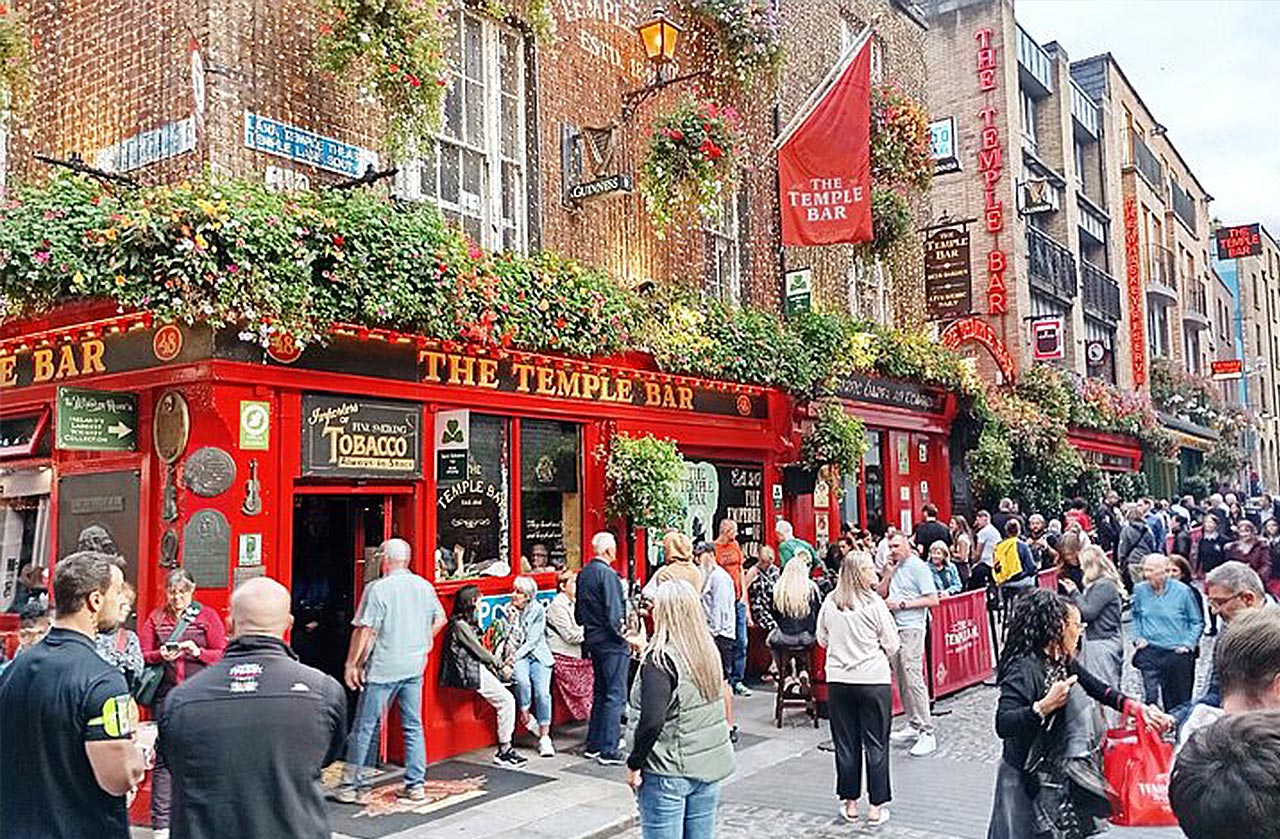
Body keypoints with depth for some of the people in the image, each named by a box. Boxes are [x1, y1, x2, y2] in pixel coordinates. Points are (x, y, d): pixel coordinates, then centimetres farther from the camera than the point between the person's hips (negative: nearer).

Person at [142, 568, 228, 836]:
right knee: (163, 758, 1)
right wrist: (161, 656, -12)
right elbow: (142, 656, 7)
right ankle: (161, 823, 8)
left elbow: (223, 654, 2)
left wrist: (198, 652, -14)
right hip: (165, 696, 1)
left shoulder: (208, 616, 6)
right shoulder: (155, 618, 11)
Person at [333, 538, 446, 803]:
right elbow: (440, 619, 17)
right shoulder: (425, 586, 6)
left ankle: (351, 784, 13)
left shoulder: (378, 588, -13)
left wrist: (351, 664, -8)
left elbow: (364, 630, -14)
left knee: (364, 727, 6)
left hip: (383, 668, -5)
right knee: (413, 726, 12)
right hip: (415, 665, 6)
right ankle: (416, 785, 15)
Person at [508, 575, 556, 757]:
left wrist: (516, 655, -16)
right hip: (516, 657, 0)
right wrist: (511, 619, -11)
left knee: (542, 691, -21)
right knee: (522, 681, -33)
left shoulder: (538, 610, 0)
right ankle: (526, 717, -8)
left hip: (537, 654, 0)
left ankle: (545, 738, -13)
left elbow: (533, 640, -6)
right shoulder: (509, 611, 5)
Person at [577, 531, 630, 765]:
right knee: (615, 695, -3)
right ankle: (609, 751, -2)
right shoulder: (607, 574, -18)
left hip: (593, 639, 9)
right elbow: (613, 613, -22)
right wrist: (622, 634, -10)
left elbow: (579, 612, 15)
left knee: (600, 692, 18)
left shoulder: (584, 573, 9)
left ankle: (593, 745, 24)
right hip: (611, 642, -9)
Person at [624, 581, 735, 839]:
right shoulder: (709, 651, 3)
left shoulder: (660, 659, -19)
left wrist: (634, 764, -12)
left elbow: (652, 721, -26)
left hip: (669, 772, -7)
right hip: (710, 767, 7)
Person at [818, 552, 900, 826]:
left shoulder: (830, 602, -2)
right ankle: (876, 807, 13)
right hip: (873, 680, -3)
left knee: (846, 744, 12)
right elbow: (892, 645, -6)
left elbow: (822, 639, 9)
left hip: (838, 680, 3)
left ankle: (850, 803, 21)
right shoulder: (874, 603, -13)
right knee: (876, 744, 8)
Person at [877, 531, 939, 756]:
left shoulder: (918, 567, -7)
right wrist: (888, 574, 1)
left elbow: (933, 600, -11)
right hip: (894, 627, 8)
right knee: (901, 679, 11)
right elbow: (879, 594, 14)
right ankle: (913, 725, 22)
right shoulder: (894, 567, 14)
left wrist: (902, 604, -12)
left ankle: (927, 733, -11)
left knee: (913, 678, -13)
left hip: (912, 628, -8)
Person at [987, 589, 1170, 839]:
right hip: (1023, 778, -9)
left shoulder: (1065, 664, 3)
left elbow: (1099, 689, 14)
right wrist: (1045, 706, -39)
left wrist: (1139, 709, 3)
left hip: (1053, 771, 9)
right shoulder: (1024, 668, -24)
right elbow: (1003, 724, -33)